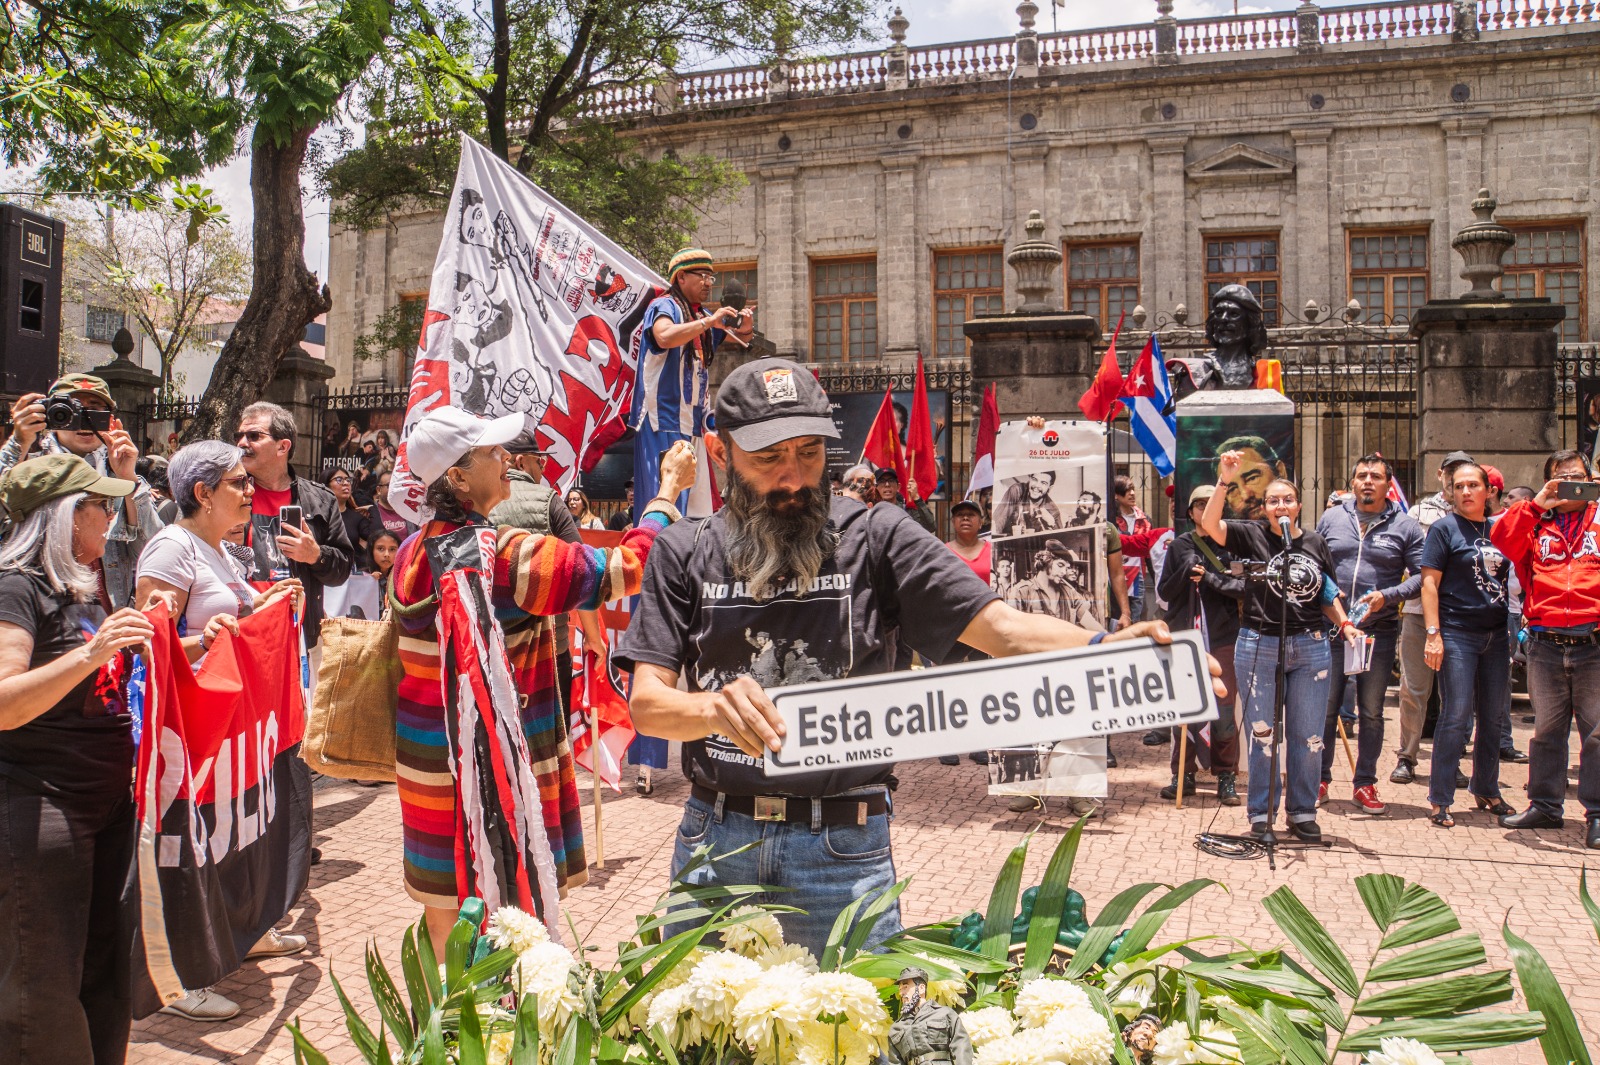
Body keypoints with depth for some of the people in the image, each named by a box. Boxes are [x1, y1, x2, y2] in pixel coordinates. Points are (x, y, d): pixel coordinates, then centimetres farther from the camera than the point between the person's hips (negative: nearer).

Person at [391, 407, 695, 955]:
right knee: (511, 904, 6)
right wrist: (669, 488, -8)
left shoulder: (413, 552, 3)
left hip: (426, 756, 7)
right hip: (498, 756, -7)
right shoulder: (507, 554, -19)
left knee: (443, 902, 17)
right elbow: (623, 568, -18)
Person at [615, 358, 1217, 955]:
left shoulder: (875, 538, -3)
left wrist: (1105, 648, -31)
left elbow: (1003, 629, -12)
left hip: (843, 847, -1)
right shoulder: (684, 554, 2)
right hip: (715, 838, 2)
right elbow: (646, 703, -5)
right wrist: (714, 708, -28)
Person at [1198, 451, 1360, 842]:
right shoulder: (1251, 535, -1)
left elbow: (1327, 596, 16)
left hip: (1310, 648, 3)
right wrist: (1224, 481, -28)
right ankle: (1262, 814, 16)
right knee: (1261, 734, 5)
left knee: (1308, 736, 9)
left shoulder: (1314, 543, 8)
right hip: (1258, 646, -3)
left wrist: (1344, 624, 0)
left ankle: (1302, 813, 22)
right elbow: (1209, 524, -19)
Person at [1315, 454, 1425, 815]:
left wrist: (1387, 596, -14)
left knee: (1372, 712, 7)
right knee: (1325, 708, 3)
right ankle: (1320, 779, 15)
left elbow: (1422, 576, -1)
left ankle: (1365, 783, 18)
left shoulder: (1405, 526, 2)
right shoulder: (1330, 519, 8)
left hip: (1379, 632, -1)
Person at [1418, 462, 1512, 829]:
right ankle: (1440, 800, 0)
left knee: (1492, 718, 12)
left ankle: (1487, 791, 26)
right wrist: (1433, 633, -15)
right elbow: (1429, 582, -7)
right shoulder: (1444, 528, -2)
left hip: (1496, 634, 5)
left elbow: (1511, 577, 19)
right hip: (1457, 634, -5)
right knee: (1456, 717, -7)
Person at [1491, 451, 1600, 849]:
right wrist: (1536, 504, -10)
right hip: (1545, 645, 2)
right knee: (1546, 729, 12)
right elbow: (1502, 539, -4)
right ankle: (1545, 805, 23)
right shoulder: (1535, 523, 12)